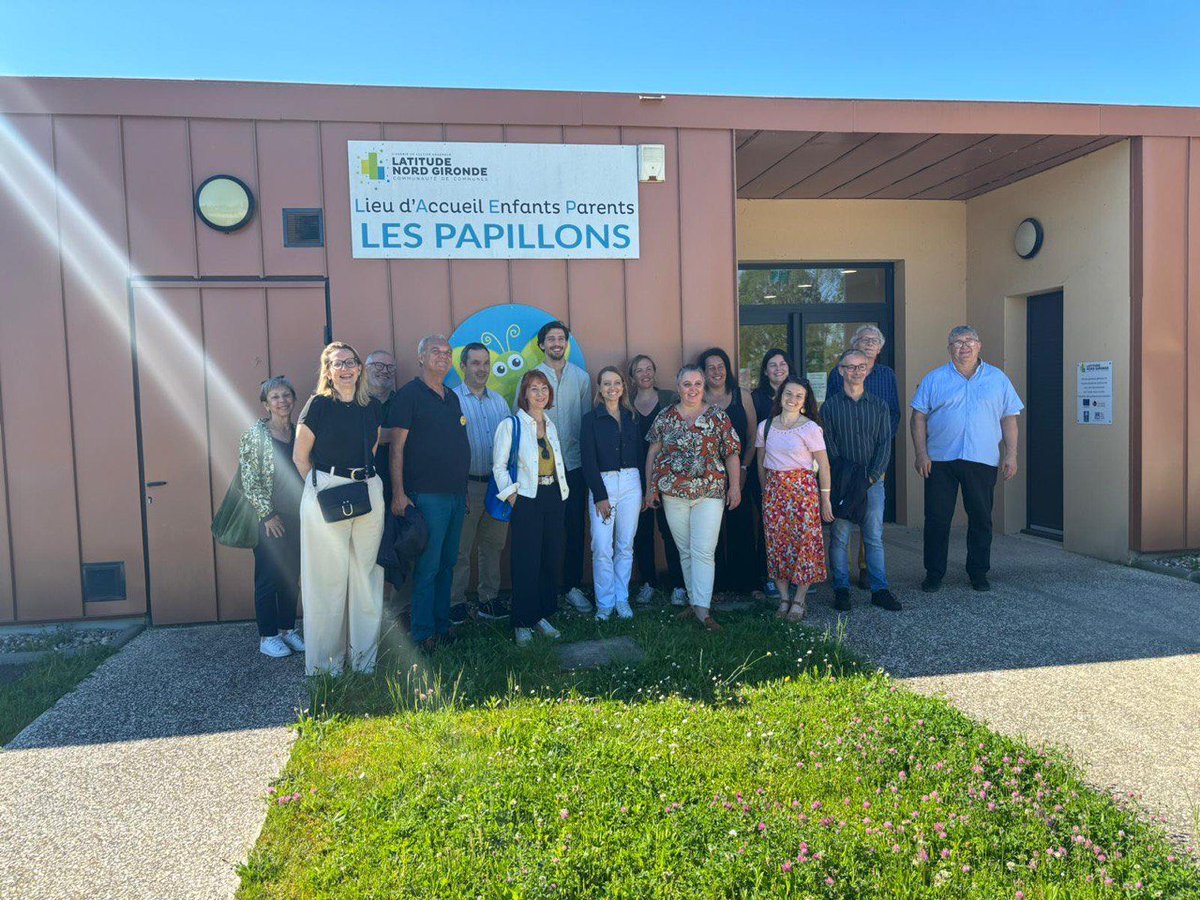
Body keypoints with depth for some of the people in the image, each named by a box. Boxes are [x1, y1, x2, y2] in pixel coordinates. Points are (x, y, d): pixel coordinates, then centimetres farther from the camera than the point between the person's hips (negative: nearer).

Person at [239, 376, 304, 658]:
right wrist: (267, 514, -13)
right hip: (269, 519, -5)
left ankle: (287, 629, 25)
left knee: (292, 576, 12)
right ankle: (267, 637, 15)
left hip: (296, 517, 5)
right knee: (268, 577, 3)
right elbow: (249, 481, -11)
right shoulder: (255, 435, -8)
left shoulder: (299, 432, 8)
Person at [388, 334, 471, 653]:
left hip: (456, 493, 7)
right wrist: (398, 493, -15)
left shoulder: (452, 397, 16)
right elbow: (397, 447, -10)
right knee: (428, 566, -4)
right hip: (427, 495, -7)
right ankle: (423, 634, 7)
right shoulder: (409, 394, -6)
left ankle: (442, 626, 23)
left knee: (447, 564, 13)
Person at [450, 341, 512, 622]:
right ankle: (455, 602, 16)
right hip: (466, 485, -5)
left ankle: (489, 599, 24)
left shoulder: (498, 401, 12)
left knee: (493, 545, 13)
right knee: (461, 548, 4)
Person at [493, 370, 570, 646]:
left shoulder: (551, 425, 15)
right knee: (526, 562, -4)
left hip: (554, 498, 6)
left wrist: (561, 492, 11)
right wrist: (512, 496, -12)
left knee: (551, 558, 8)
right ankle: (522, 623, 7)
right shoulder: (510, 425, -4)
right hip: (527, 500, -6)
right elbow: (499, 466, -5)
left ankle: (541, 616, 21)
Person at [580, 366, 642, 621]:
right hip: (601, 484, -3)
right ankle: (604, 603, 7)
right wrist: (600, 496, -10)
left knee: (625, 546, 7)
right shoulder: (591, 419, 0)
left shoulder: (631, 417, 10)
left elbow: (639, 455, 12)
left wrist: (642, 490, 5)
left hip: (631, 483, 3)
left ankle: (622, 600, 18)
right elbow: (588, 461, -5)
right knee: (602, 548, -5)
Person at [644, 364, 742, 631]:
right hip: (673, 493, 2)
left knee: (704, 551, -9)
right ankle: (694, 600, 21)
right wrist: (650, 487, 6)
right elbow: (652, 453, 9)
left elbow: (732, 453, 3)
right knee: (685, 551, 10)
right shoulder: (665, 417, 5)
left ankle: (702, 607, -9)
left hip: (710, 492, -2)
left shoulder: (717, 416, 1)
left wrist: (735, 486, -3)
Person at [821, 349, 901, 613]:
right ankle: (841, 589, 10)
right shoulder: (830, 406, 2)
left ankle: (880, 590, 11)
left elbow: (885, 444, 4)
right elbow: (828, 446, -3)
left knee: (875, 538, 5)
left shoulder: (879, 406, 9)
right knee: (839, 537, 1)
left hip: (873, 480, 2)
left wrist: (872, 476, -8)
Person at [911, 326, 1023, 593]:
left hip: (983, 461, 1)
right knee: (937, 519, 2)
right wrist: (920, 453, -7)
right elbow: (919, 417, 3)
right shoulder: (934, 379, 6)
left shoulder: (998, 379, 10)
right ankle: (933, 573, 12)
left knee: (981, 519, 7)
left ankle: (978, 573, 20)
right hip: (940, 460, -1)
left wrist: (1011, 456, 2)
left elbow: (1009, 419, 10)